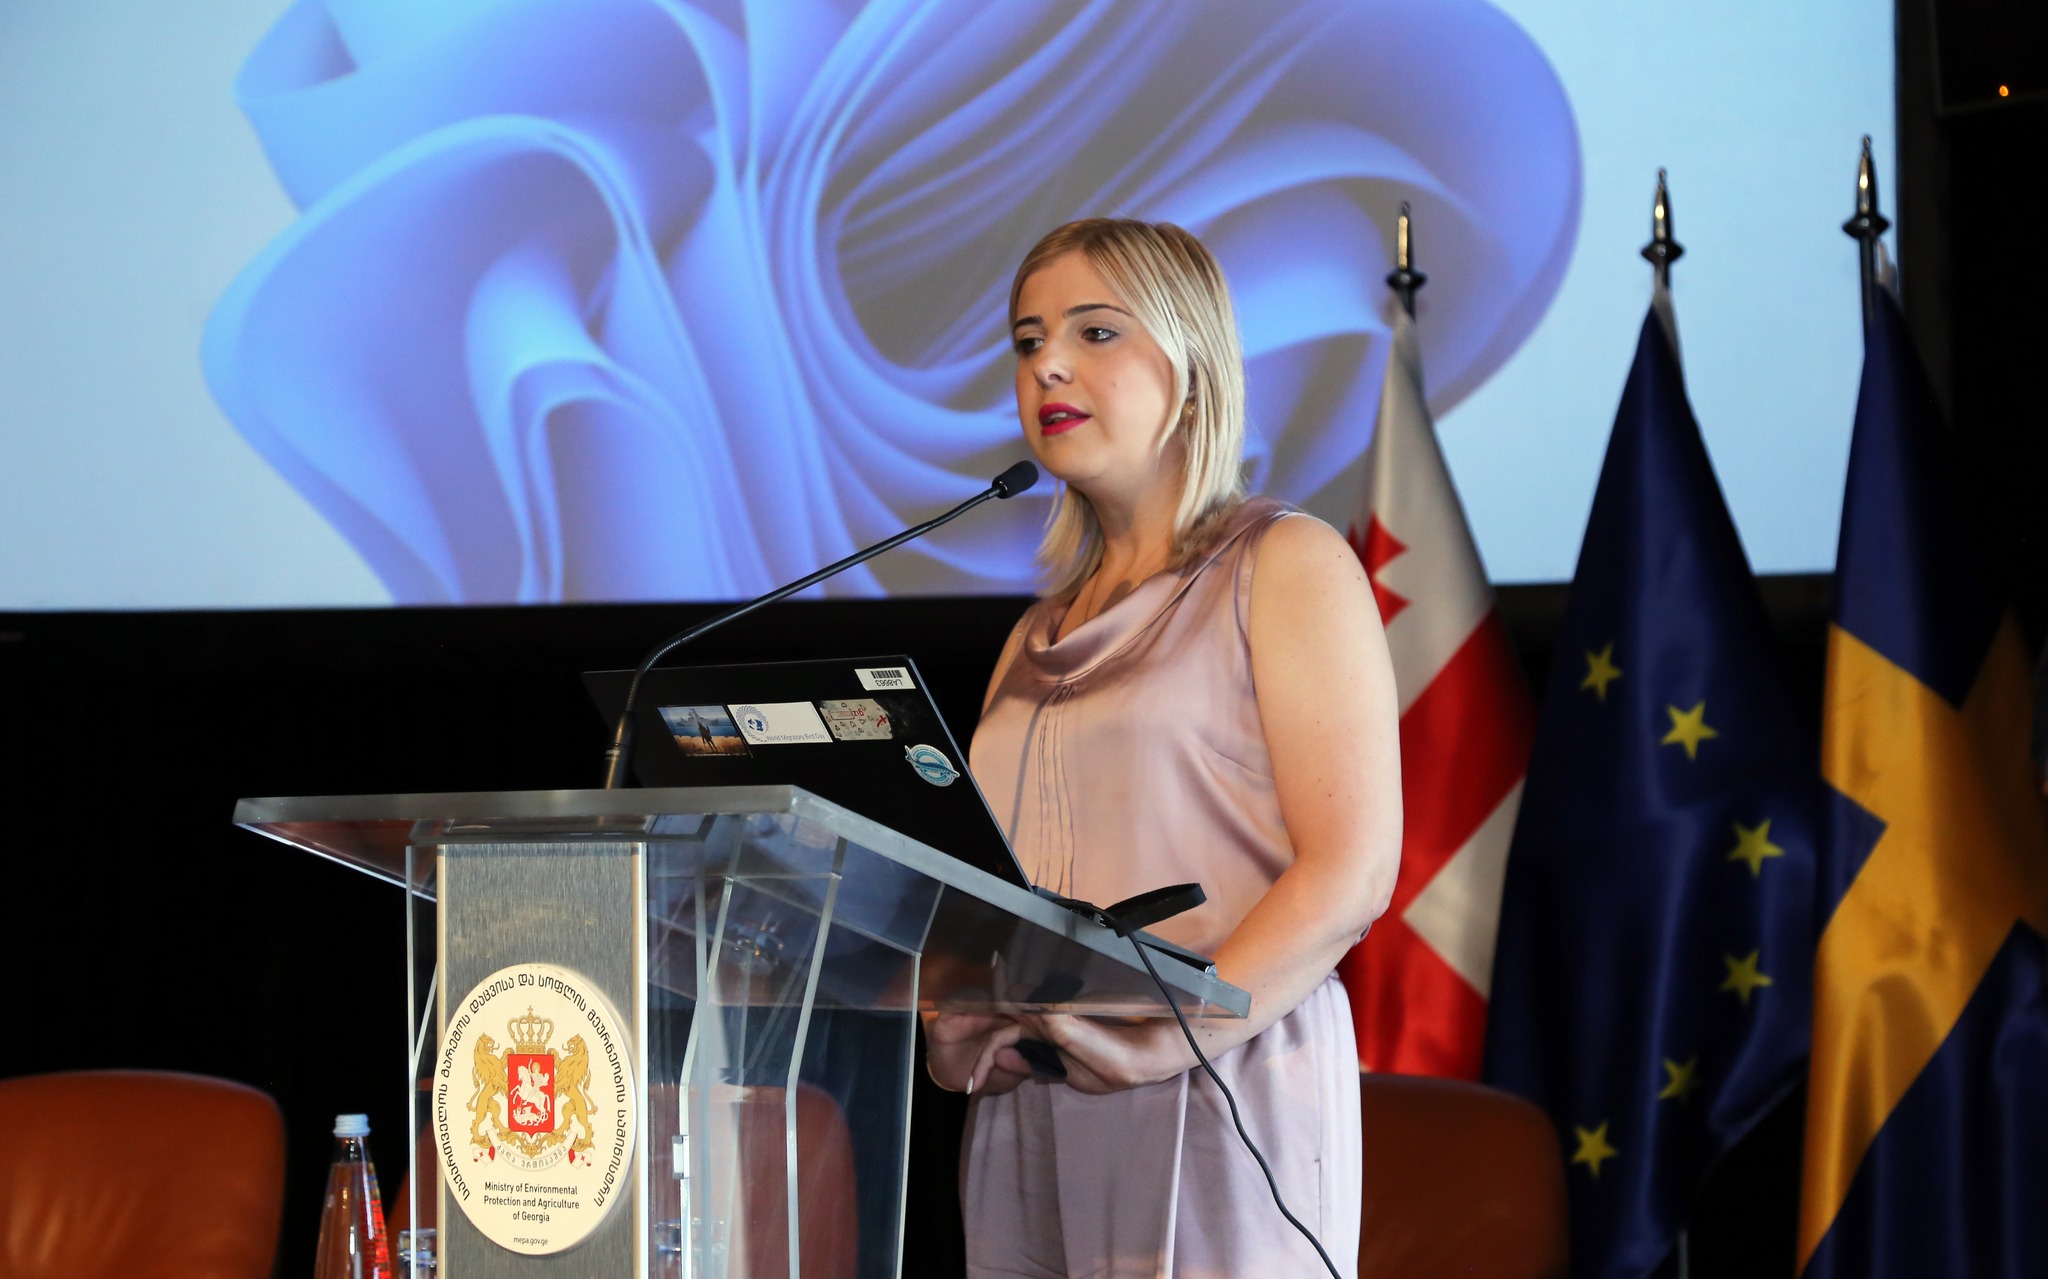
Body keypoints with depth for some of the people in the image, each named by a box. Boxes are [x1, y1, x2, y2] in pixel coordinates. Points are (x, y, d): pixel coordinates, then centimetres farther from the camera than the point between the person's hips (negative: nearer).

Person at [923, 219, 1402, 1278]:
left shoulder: (1285, 566, 2)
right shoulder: (1043, 635, 20)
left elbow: (1350, 873, -9)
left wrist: (1167, 1033, -19)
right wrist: (953, 1023, -4)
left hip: (1217, 1109, -5)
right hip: (1022, 1126, 5)